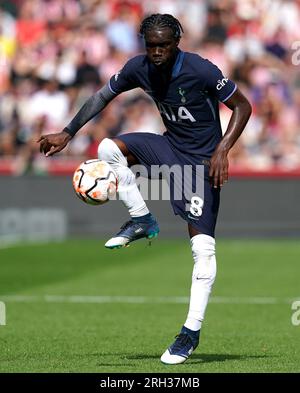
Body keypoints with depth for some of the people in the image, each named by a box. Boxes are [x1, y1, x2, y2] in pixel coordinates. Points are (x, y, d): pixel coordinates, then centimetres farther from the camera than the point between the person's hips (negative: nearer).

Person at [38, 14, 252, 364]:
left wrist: (222, 150, -25)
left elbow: (242, 106, -13)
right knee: (109, 148, -19)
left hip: (202, 160, -5)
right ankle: (141, 221, -2)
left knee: (203, 247, -13)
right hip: (170, 147, 5)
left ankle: (192, 332, -5)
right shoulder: (139, 68, -7)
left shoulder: (201, 71, -22)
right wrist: (67, 134, -1)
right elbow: (103, 95, 6)